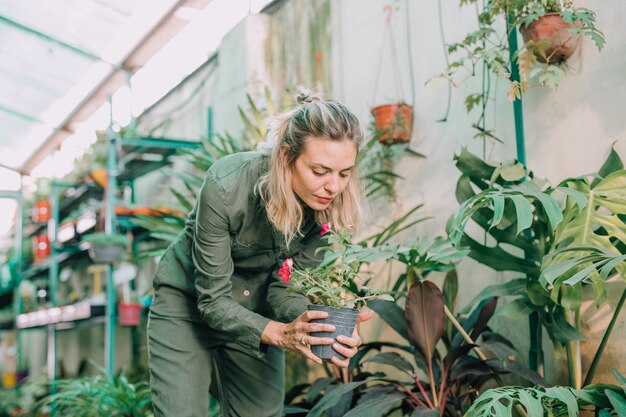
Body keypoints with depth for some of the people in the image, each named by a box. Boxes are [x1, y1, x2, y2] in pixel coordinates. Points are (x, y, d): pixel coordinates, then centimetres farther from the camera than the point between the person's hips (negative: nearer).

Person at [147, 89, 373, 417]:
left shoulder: (333, 205, -20)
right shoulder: (225, 186, -32)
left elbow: (286, 285, -14)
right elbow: (213, 299, -26)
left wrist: (320, 327, -34)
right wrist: (281, 334, -40)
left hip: (255, 310, 4)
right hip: (188, 303, -3)